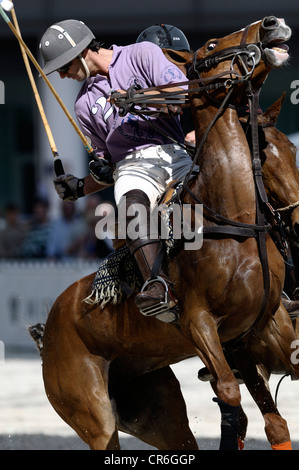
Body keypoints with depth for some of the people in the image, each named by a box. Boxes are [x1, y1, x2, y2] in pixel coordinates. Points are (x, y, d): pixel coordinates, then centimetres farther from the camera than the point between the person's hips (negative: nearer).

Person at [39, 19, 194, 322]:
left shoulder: (142, 55, 13)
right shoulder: (85, 103, 25)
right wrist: (80, 187, 10)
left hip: (174, 153, -1)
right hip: (132, 165, 1)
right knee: (132, 199, -35)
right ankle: (159, 287, -51)